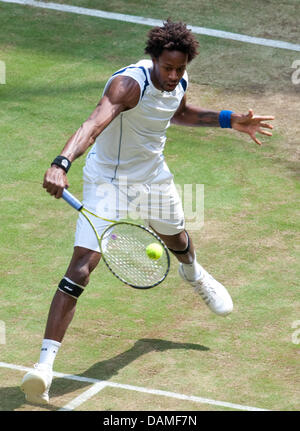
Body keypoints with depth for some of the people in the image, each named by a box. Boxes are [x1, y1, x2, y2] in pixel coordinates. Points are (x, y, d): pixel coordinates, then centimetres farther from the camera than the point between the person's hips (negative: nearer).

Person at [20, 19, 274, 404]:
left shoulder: (179, 83, -9)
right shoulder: (128, 83, -32)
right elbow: (93, 125, -49)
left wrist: (230, 120, 10)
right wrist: (62, 164, -66)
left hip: (153, 177, 7)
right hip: (108, 182, -7)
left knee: (176, 238, 32)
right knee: (81, 267, -19)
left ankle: (193, 274, 72)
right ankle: (45, 366, -19)